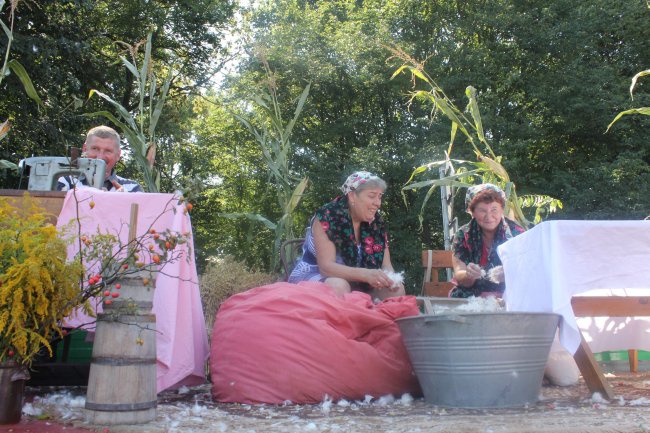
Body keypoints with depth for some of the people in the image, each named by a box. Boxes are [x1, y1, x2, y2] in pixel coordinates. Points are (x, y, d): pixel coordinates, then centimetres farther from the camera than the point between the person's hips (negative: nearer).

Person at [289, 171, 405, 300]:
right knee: (339, 287, -36)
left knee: (397, 289, -13)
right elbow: (326, 266, -27)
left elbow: (386, 266, -3)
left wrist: (390, 278, -28)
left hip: (354, 283, 6)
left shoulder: (377, 222, -2)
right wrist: (366, 274, -41)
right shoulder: (326, 217, -20)